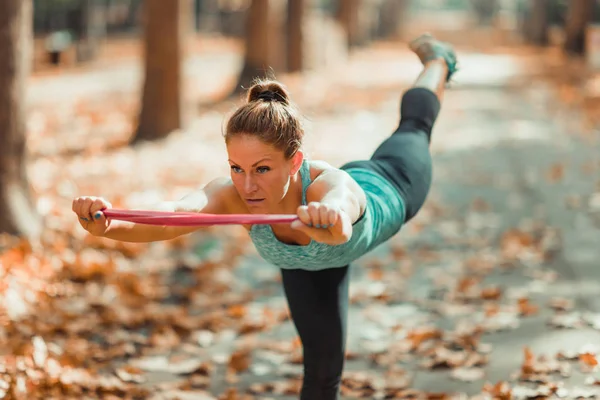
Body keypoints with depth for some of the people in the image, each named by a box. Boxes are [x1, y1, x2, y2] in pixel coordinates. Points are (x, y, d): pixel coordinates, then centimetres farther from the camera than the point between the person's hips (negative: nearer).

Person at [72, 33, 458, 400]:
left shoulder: (328, 184, -54)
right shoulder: (232, 194, -46)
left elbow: (339, 215, -81)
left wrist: (329, 221, -104)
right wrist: (106, 225, -86)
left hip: (386, 190, -1)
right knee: (322, 366, 3)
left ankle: (437, 61, 68)